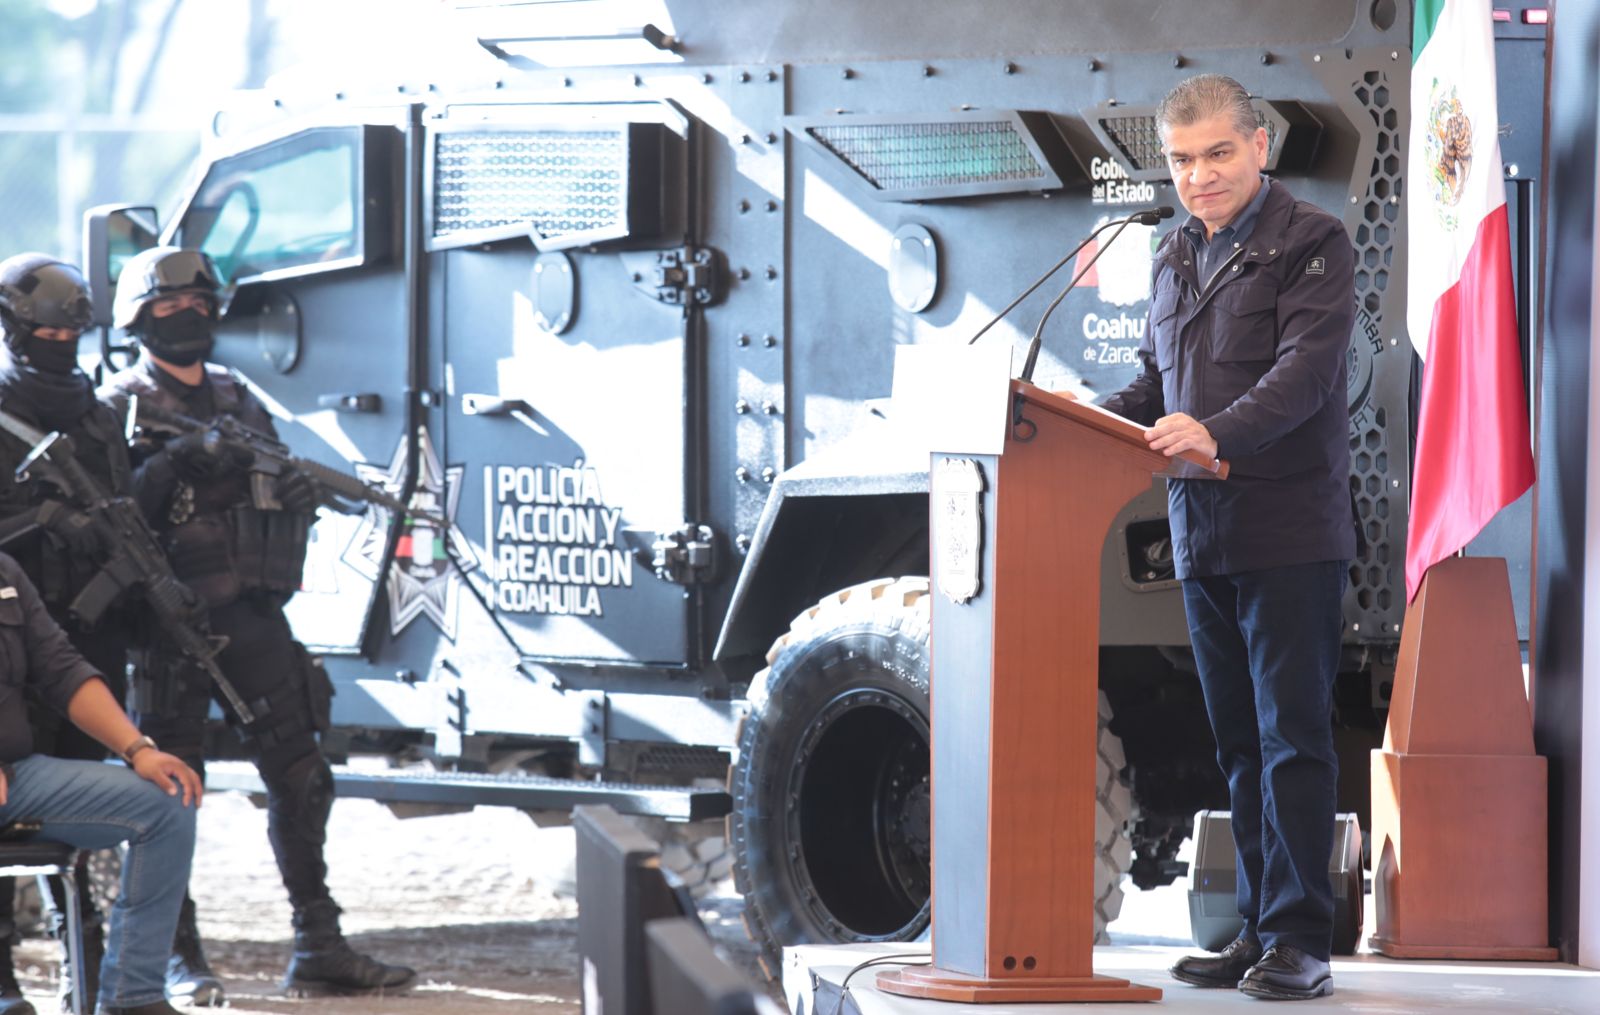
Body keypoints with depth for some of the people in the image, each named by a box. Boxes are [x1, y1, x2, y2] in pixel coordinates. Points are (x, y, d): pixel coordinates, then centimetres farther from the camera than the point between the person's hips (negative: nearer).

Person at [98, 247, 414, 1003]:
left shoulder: (236, 398, 17)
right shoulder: (120, 404, -1)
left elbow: (288, 493, 21)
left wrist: (297, 491, -1)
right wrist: (169, 463, -23)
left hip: (251, 612, 5)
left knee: (302, 775, 2)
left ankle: (319, 949, 7)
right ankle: (178, 959, 6)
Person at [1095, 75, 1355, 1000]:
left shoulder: (1313, 243, -6)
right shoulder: (1176, 258, 17)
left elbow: (1308, 369, -18)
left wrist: (1219, 431, -32)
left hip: (1292, 531, -7)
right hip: (1203, 533, 7)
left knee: (1293, 734, -7)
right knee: (1239, 741, 10)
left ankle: (1300, 939, -5)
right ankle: (1260, 930, 16)